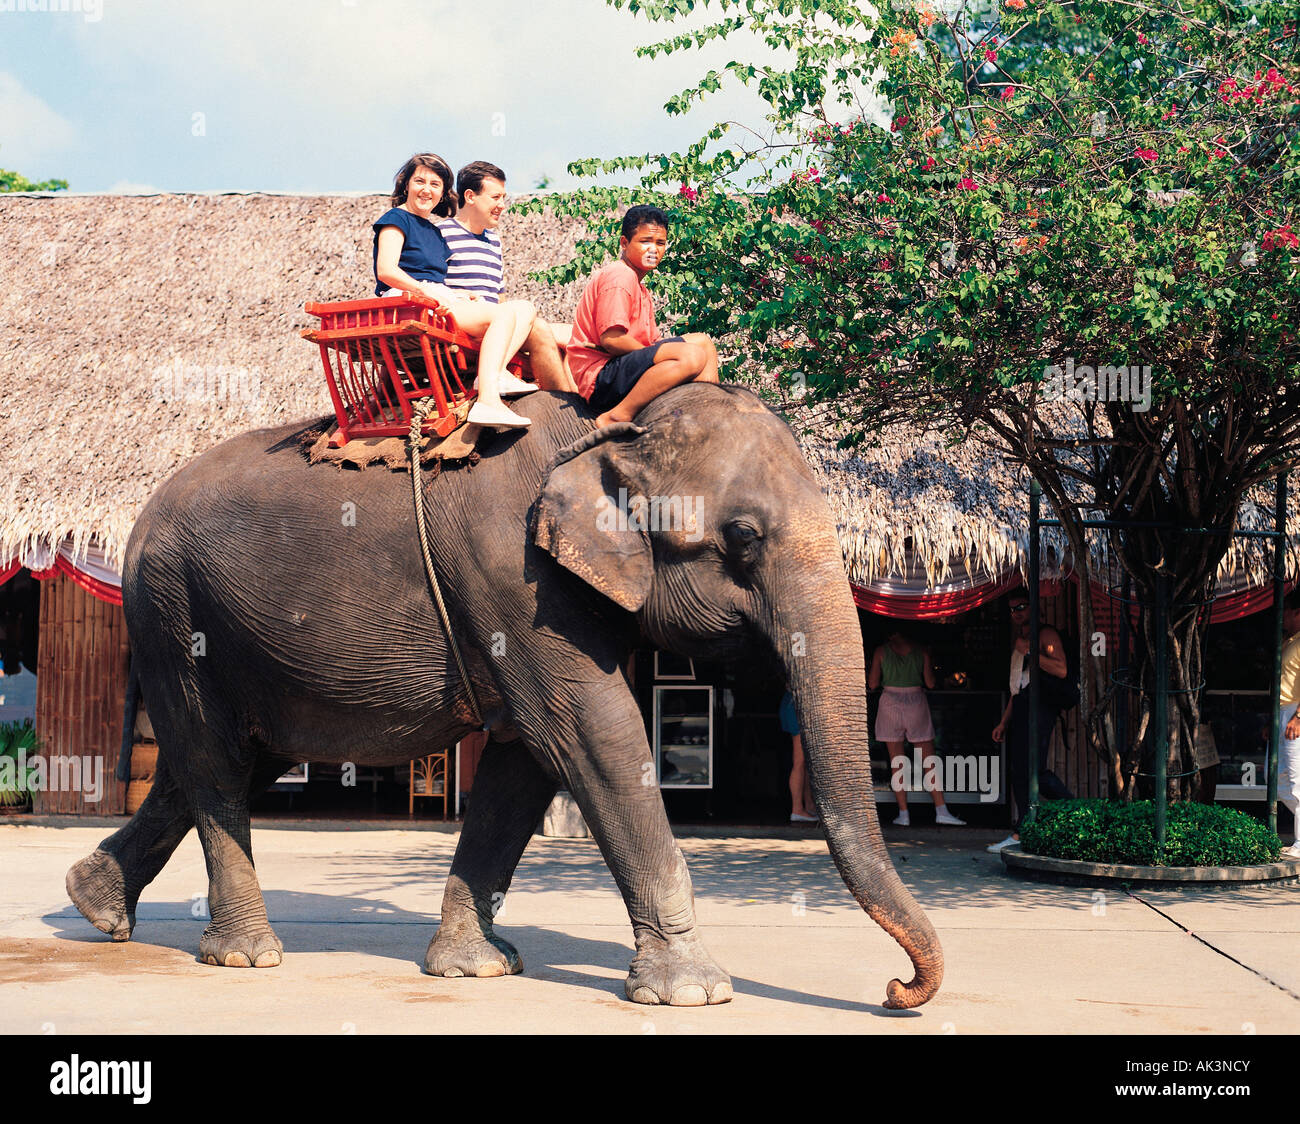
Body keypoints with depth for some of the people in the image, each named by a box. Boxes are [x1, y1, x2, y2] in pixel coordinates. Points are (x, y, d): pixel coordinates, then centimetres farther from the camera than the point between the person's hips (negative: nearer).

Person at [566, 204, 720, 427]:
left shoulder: (640, 287, 23)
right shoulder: (620, 276, -10)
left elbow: (652, 340, 16)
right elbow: (610, 338, -20)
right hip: (600, 377, -11)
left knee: (702, 341, 18)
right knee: (692, 356, -29)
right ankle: (615, 418, -28)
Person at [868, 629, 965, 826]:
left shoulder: (881, 651, 0)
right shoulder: (921, 651, 2)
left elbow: (873, 684, 0)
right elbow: (930, 683, 5)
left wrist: (867, 675, 21)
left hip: (890, 703, -1)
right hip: (916, 703, 1)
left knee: (896, 759, 4)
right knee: (929, 758, 5)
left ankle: (903, 814, 1)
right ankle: (941, 811, -1)